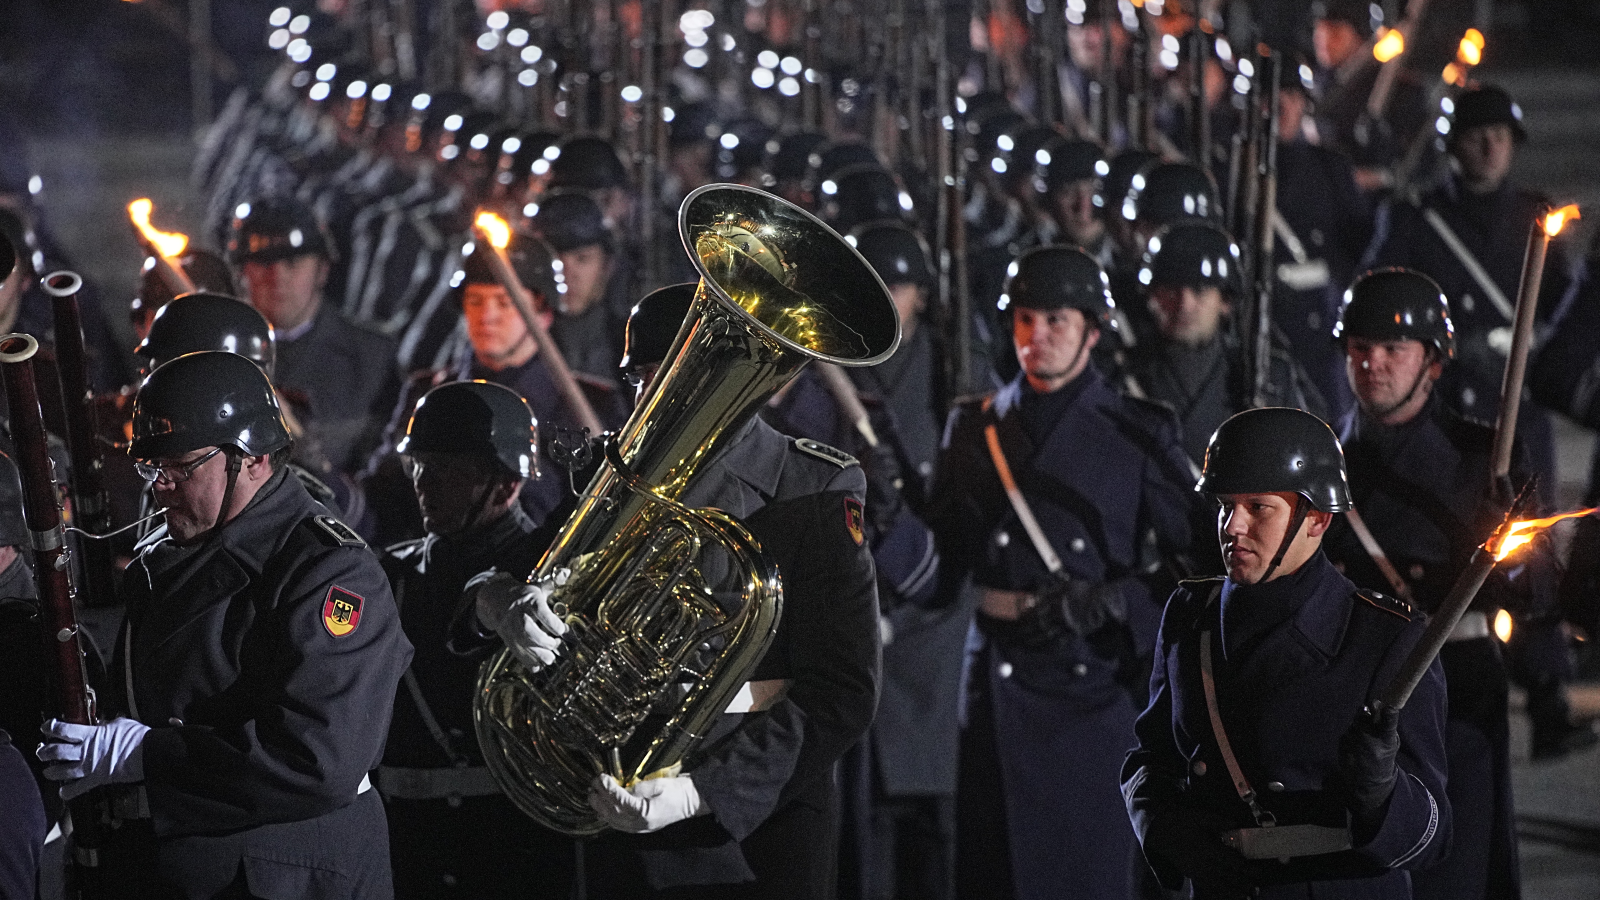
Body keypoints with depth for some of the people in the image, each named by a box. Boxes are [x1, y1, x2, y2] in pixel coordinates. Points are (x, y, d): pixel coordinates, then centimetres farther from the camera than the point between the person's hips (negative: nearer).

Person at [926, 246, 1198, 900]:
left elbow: (1203, 554, -2)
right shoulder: (975, 427, 12)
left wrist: (1114, 601, -14)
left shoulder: (1136, 434, 1)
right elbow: (944, 549, 17)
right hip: (997, 670, 3)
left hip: (1089, 673, -3)